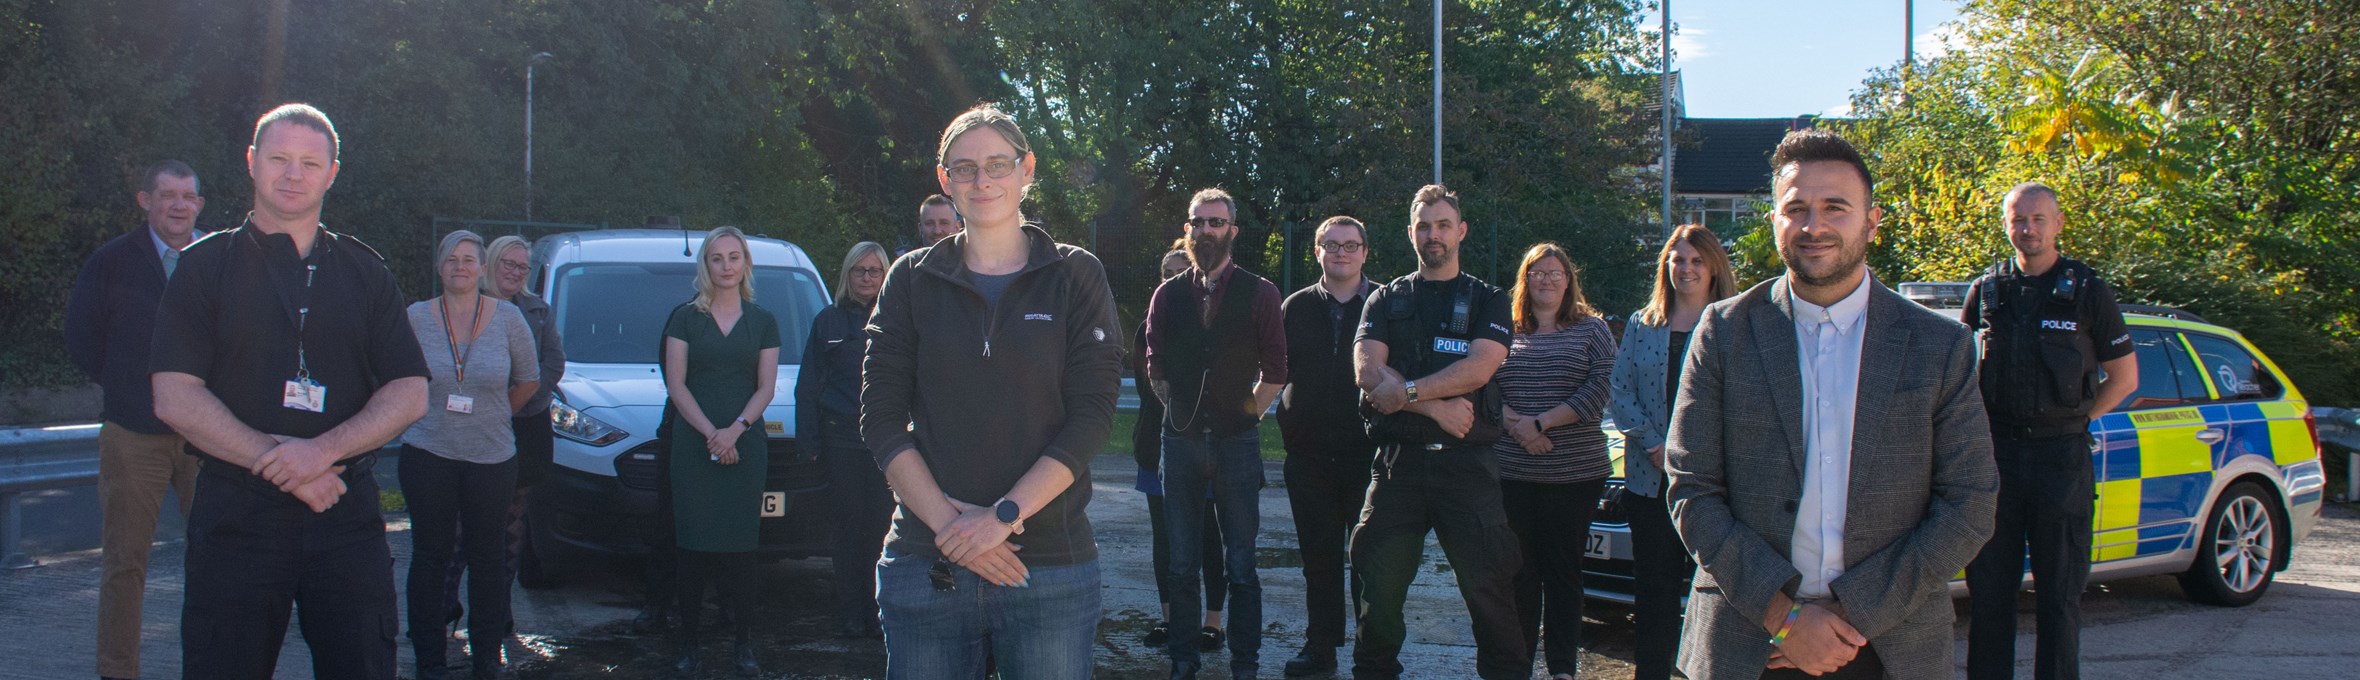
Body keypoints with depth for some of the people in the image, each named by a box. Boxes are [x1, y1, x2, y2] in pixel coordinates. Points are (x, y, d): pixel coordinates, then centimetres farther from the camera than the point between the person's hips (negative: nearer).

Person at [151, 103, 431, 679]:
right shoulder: (205, 267, 5)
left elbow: (411, 394, 5)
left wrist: (325, 449, -12)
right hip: (235, 516, -2)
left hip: (348, 516, 2)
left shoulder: (364, 271, 12)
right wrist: (280, 465, -13)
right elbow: (175, 398, -4)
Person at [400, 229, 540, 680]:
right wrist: (429, 411, 4)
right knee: (430, 556, 4)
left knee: (489, 557, 7)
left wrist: (491, 413, 10)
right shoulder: (417, 318, -1)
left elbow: (529, 380, 11)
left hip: (492, 456, 1)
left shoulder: (508, 318, 0)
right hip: (428, 454, -1)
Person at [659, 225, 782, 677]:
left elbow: (766, 387, 6)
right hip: (692, 445, -1)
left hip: (746, 445, 1)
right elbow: (676, 385, 2)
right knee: (692, 543, -3)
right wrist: (709, 432, -10)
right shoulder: (685, 318, 8)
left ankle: (743, 644, 4)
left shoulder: (762, 322, 11)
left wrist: (735, 429, -10)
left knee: (740, 545, -1)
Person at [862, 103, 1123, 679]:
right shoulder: (912, 280, 9)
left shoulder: (1075, 276, 5)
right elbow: (881, 417, 3)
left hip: (1050, 564, -1)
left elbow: (1092, 415, -3)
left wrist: (1005, 514, -13)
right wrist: (947, 521, -11)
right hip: (925, 562, 1)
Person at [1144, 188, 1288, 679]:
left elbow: (1275, 370, 3)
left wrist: (1248, 413, 1)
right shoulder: (1167, 294, 7)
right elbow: (1156, 367, 14)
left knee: (1241, 566, 1)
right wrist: (1179, 410, 8)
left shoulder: (1259, 294, 1)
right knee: (1181, 565, 6)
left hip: (1237, 440, -2)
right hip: (1181, 439, 2)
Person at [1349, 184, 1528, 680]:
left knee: (1488, 583, -4)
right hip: (1399, 459, 2)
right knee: (1380, 583, 4)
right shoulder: (1387, 300, 13)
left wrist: (1406, 391, -14)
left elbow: (1478, 369, -8)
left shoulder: (1487, 300, 9)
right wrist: (1436, 406, -12)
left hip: (1466, 459, -2)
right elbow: (1367, 372, -2)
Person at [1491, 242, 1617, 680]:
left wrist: (1540, 422, -13)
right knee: (1518, 570, 3)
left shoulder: (1592, 329, 7)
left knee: (1564, 570, 2)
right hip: (1511, 473, 1)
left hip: (1574, 474, -1)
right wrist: (1514, 424, -12)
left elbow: (1598, 391, -5)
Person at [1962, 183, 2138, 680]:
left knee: (2059, 592, 4)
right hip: (1995, 454, 2)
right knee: (1988, 588, 4)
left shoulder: (2086, 290, 1)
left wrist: (2071, 421, 1)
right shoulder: (1987, 290, 9)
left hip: (2061, 457, -2)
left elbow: (2125, 378, 6)